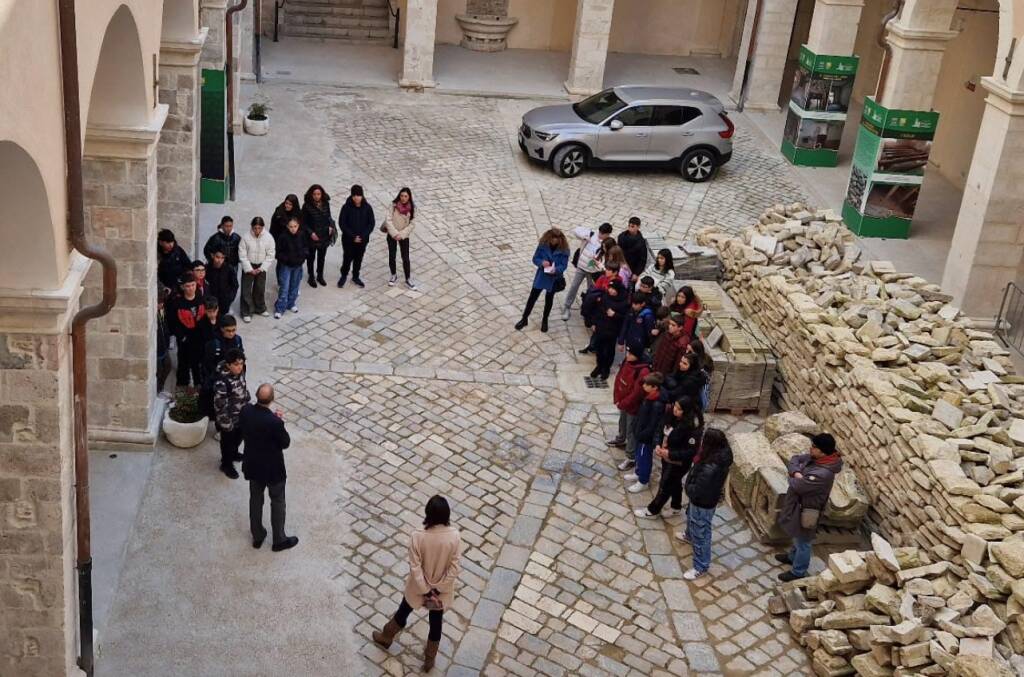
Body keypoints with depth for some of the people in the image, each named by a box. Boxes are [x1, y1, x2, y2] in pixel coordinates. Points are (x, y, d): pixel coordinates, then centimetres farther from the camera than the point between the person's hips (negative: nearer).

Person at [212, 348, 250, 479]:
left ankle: (233, 453, 58)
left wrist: (247, 402, 18)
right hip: (229, 418, -7)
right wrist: (226, 423, -20)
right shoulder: (222, 381, -36)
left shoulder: (240, 372, -13)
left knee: (239, 436, 30)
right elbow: (220, 405, -28)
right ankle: (226, 464, 41)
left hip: (241, 414, 7)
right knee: (228, 441, 17)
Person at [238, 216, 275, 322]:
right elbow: (242, 255, -12)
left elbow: (270, 255, -7)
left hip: (261, 267, 2)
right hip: (248, 267, -2)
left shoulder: (268, 237, -13)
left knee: (260, 289, 15)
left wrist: (261, 268, -11)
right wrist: (249, 269, -14)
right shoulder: (246, 237, -18)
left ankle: (260, 308, 34)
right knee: (246, 290, 0)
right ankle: (246, 312, 10)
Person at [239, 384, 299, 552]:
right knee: (277, 502, 16)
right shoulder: (274, 422, -33)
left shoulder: (245, 411, -17)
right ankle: (279, 540, 31)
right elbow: (285, 443, -18)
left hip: (253, 465, 5)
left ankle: (257, 536, 40)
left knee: (255, 499, 23)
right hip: (272, 468, -5)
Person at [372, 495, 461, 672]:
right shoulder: (455, 536, -24)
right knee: (436, 623, 24)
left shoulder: (418, 536, -28)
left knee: (403, 613, 27)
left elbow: (415, 568, -21)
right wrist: (438, 589, -9)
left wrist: (426, 591, -11)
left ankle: (385, 638, 53)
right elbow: (454, 569, -18)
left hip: (419, 588, -1)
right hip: (443, 590, 1)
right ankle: (429, 659, 42)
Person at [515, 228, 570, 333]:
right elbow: (535, 258, -6)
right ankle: (524, 319, 20)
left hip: (554, 278, -1)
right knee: (533, 296, 5)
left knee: (549, 299, 16)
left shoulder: (564, 249, -16)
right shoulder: (543, 244, -13)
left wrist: (555, 270, -33)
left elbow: (564, 265, -14)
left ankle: (545, 320, 36)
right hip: (541, 276, 1)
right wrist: (541, 262, -27)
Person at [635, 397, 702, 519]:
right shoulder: (672, 417, -10)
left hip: (678, 463, -7)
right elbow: (662, 432, 5)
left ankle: (652, 511, 31)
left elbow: (691, 451, -27)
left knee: (665, 486, 11)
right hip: (667, 458, 7)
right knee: (674, 483, 27)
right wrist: (658, 445, -11)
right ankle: (676, 507, 49)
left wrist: (670, 454, -30)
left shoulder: (692, 428, -32)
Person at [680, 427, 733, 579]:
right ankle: (689, 535, 67)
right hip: (703, 499, 9)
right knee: (690, 516, 37)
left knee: (700, 534, 12)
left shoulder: (710, 469, -43)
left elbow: (696, 491, -30)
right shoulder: (721, 455, -16)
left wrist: (687, 486, -13)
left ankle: (701, 567, 32)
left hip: (703, 504, -9)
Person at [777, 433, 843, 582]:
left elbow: (797, 486, -33)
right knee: (797, 537, 32)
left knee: (803, 542, 15)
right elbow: (794, 459, 0)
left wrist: (793, 478, -11)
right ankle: (792, 557, 55)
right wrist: (796, 473, -21)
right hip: (798, 505, 8)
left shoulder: (823, 474, -38)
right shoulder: (814, 458, -11)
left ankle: (798, 571, 35)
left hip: (806, 511, -8)